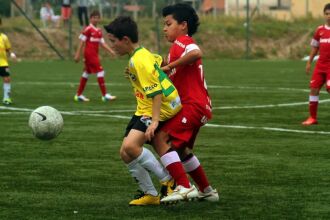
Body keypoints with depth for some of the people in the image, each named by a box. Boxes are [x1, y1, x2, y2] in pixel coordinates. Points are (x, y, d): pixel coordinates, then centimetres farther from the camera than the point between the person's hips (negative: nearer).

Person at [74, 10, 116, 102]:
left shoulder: (99, 31, 13)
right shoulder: (88, 29, -9)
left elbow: (102, 43, 14)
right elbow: (82, 42, -10)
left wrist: (110, 51, 2)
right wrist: (78, 54, -12)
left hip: (95, 55, 9)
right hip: (89, 53, -9)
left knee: (86, 73, 13)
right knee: (100, 71, -12)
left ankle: (79, 95, 20)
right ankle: (105, 95, -12)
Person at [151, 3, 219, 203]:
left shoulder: (182, 41, -9)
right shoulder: (180, 46, 24)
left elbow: (196, 53, -33)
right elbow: (173, 79, 21)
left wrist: (169, 66, -26)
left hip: (193, 104, -11)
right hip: (197, 105, 11)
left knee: (161, 138, -21)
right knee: (181, 150, 23)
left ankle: (184, 187, -27)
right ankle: (207, 190, 32)